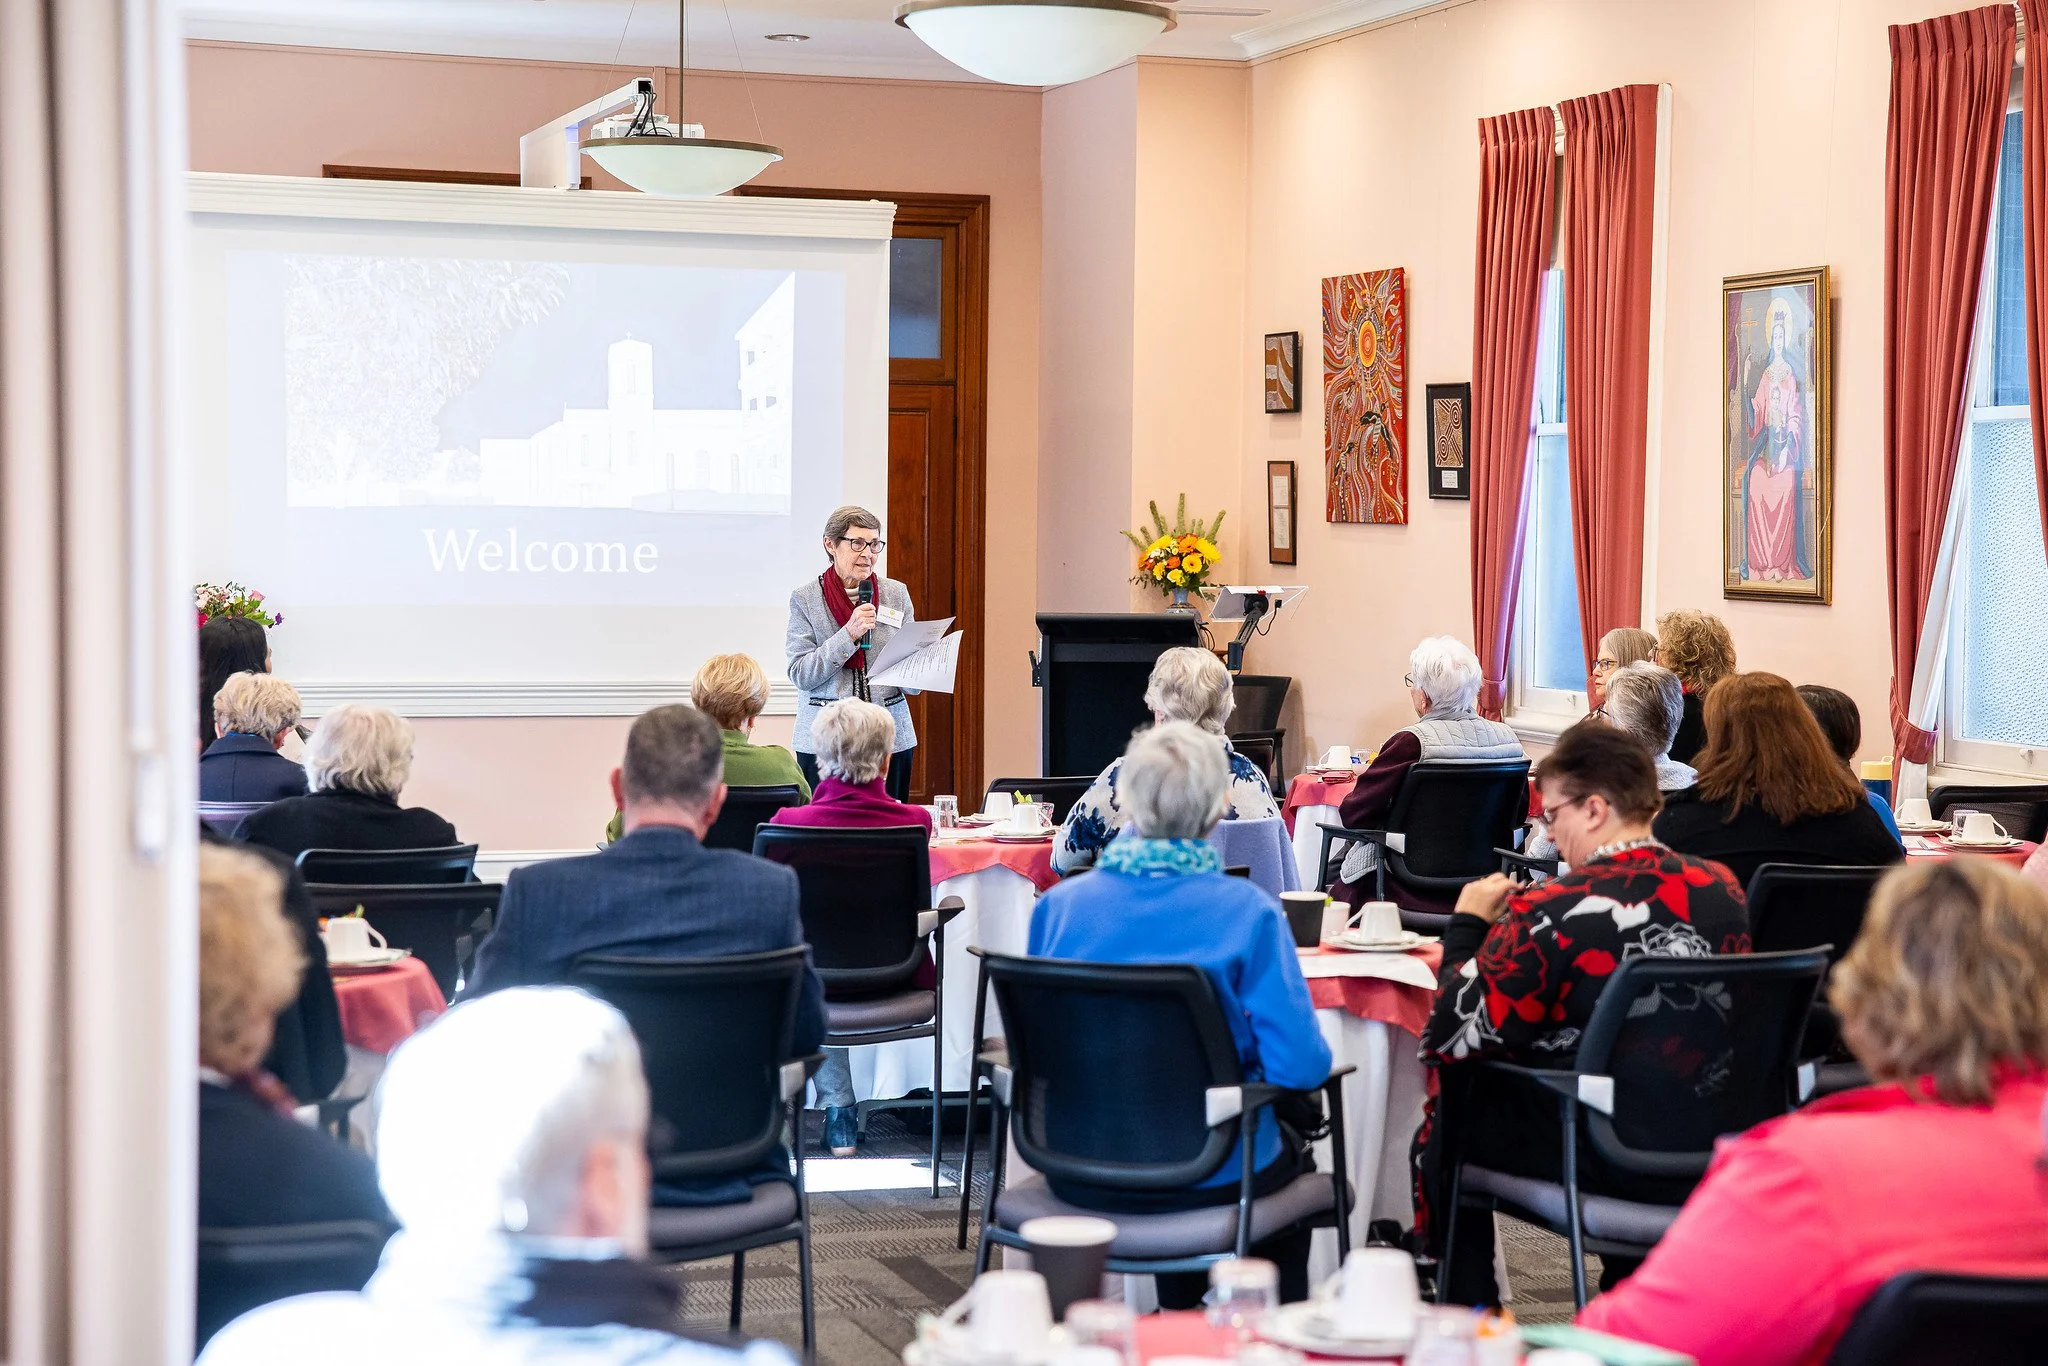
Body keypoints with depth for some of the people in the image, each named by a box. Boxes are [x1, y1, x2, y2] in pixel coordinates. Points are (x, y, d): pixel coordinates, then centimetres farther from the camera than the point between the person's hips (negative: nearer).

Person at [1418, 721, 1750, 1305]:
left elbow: (1447, 1036, -16)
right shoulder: (1723, 891, -5)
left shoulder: (1551, 915, -23)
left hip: (1597, 1159, -5)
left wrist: (1468, 924, -2)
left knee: (1451, 1111, 20)